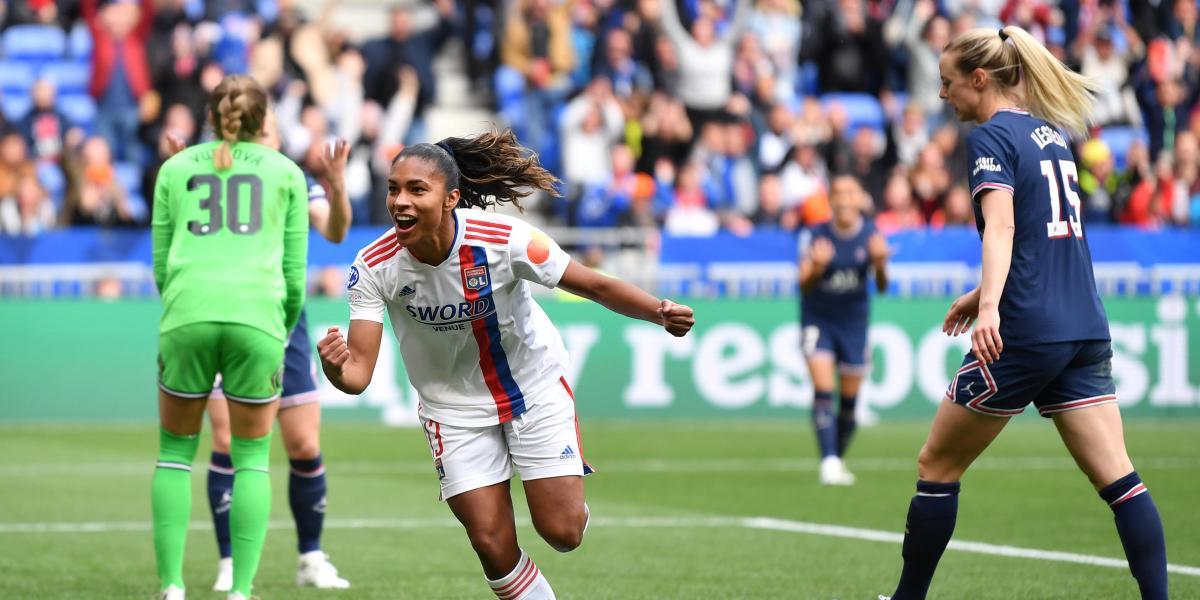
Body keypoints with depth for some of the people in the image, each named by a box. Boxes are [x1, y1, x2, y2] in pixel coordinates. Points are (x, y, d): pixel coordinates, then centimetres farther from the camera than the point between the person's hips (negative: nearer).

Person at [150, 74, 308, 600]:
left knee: (175, 452, 12)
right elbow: (293, 272, 12)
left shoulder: (175, 169, 18)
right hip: (257, 318, -1)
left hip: (187, 316, 1)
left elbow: (162, 265, 16)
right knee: (252, 459, 10)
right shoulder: (286, 173, 16)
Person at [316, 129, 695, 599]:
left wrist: (659, 312, -36)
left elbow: (595, 285, -18)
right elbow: (359, 370, -24)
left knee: (561, 532, -5)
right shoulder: (375, 267, -23)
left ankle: (571, 503, 32)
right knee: (493, 546, -5)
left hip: (536, 387, -1)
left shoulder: (503, 240, -28)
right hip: (455, 406, 1)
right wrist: (334, 369, -49)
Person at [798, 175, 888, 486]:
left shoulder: (871, 235, -11)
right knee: (823, 390, -17)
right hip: (818, 320, -2)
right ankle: (828, 461, -23)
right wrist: (816, 268, -42)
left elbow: (882, 287, -17)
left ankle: (838, 460, 25)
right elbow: (804, 285, -20)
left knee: (849, 400, 8)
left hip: (854, 322, 2)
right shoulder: (815, 236, -15)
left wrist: (880, 265, -39)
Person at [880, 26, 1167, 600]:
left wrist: (990, 304, -36)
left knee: (937, 466, 8)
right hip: (1085, 330, 7)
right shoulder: (1050, 132, 18)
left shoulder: (992, 136, -6)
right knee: (1118, 478, 0)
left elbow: (1001, 225, -23)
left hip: (1024, 334, -7)